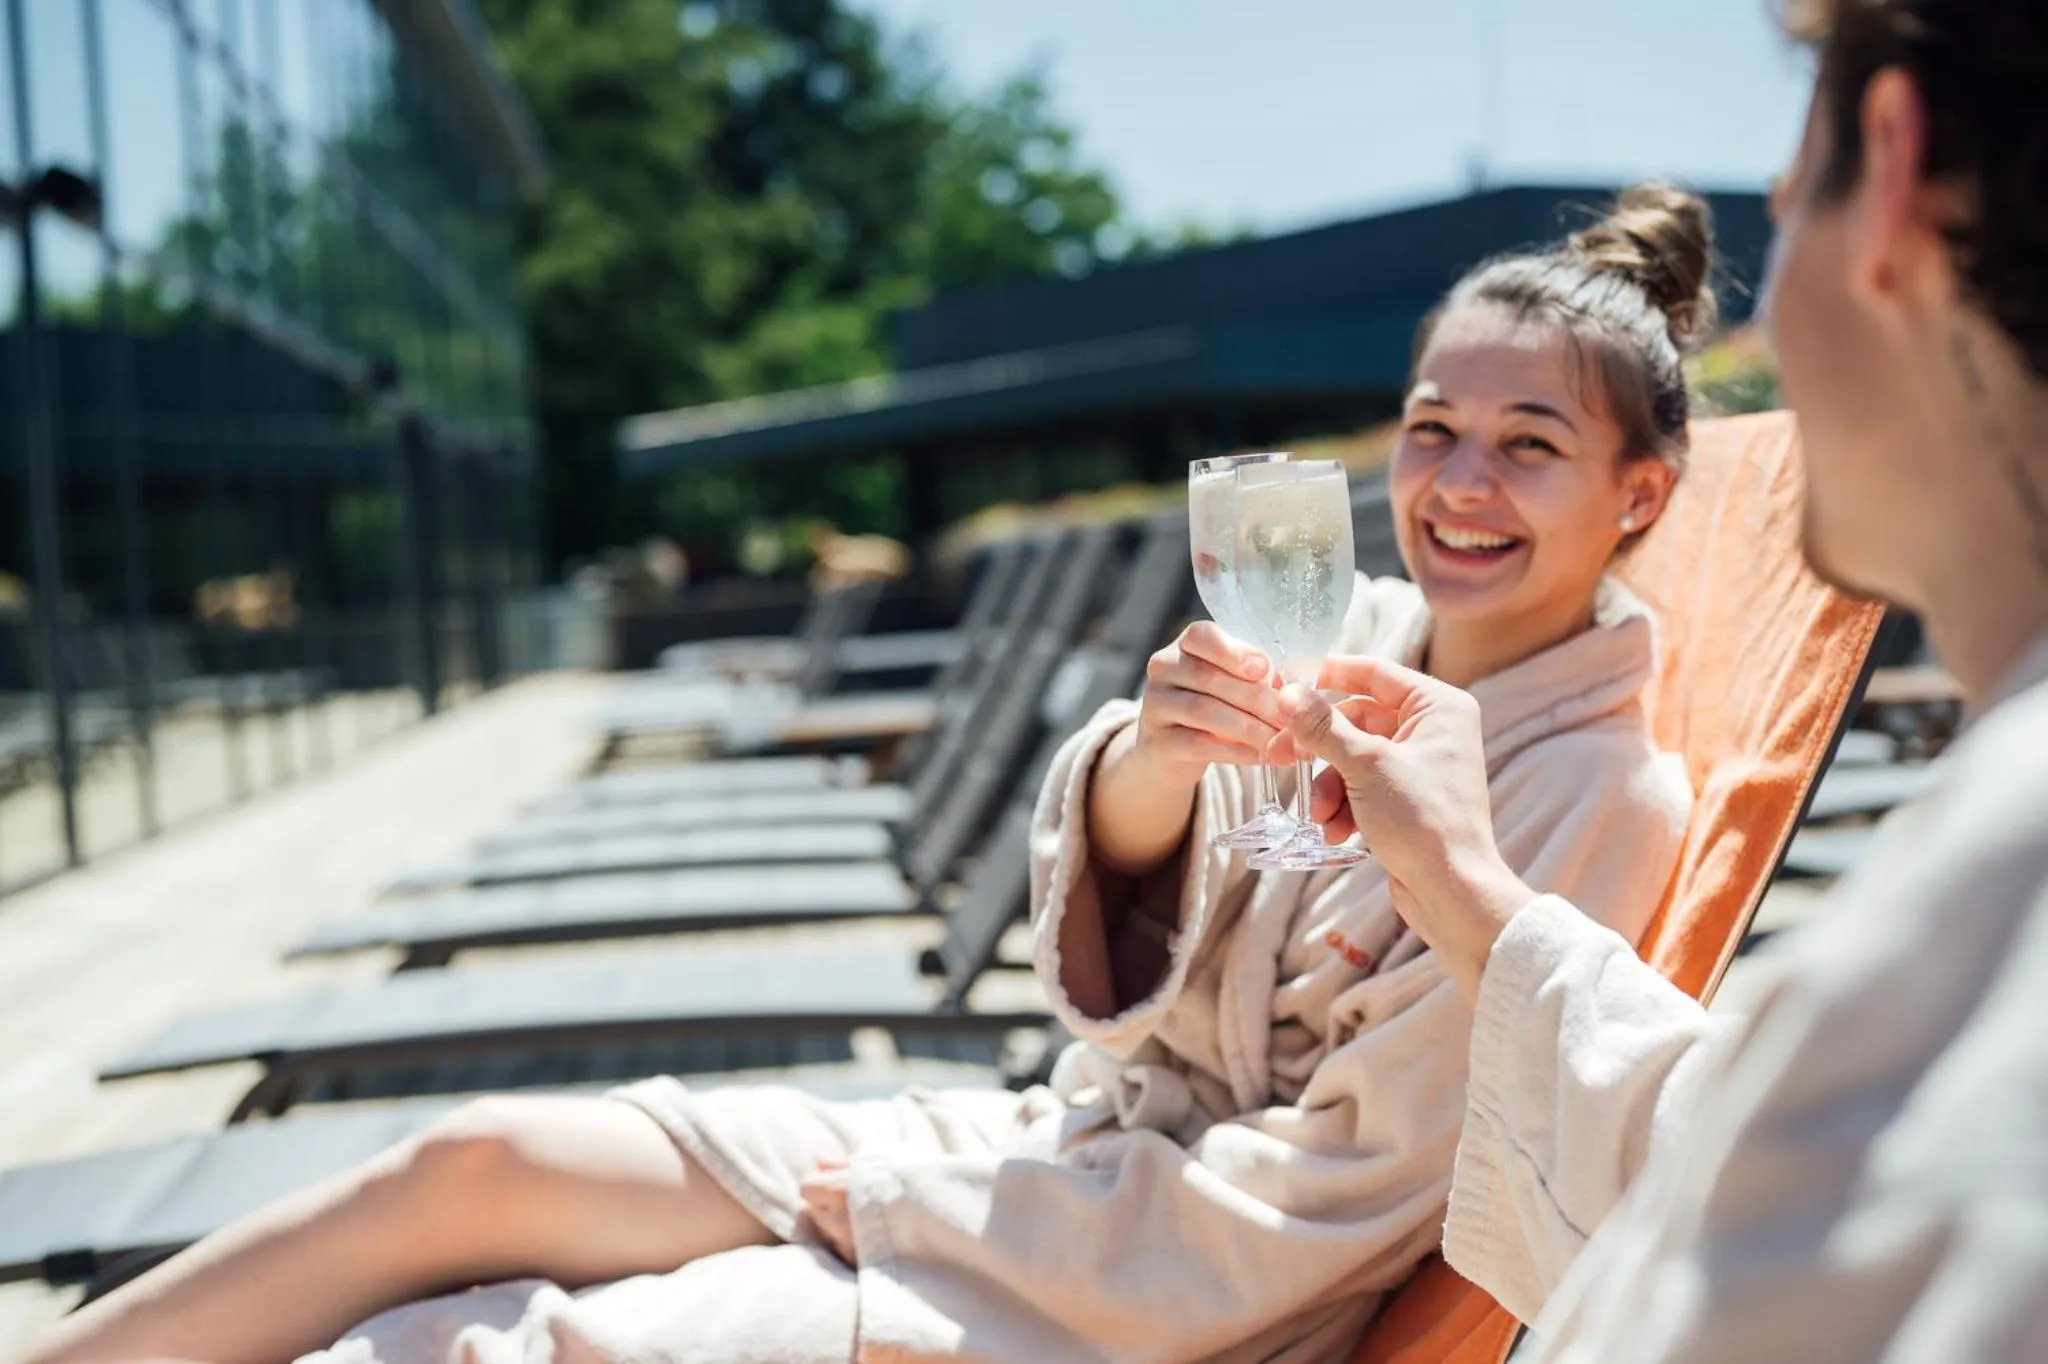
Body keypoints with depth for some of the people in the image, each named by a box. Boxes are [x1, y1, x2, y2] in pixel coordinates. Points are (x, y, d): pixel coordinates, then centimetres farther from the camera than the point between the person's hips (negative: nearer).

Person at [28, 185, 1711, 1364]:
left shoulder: (1598, 798, -16)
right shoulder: (1356, 634, 1)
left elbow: (1321, 1207, -17)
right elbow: (1101, 935, -1)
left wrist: (901, 1204, -12)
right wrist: (1151, 757, -24)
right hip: (1075, 1151, 6)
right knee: (475, 1161, -4)